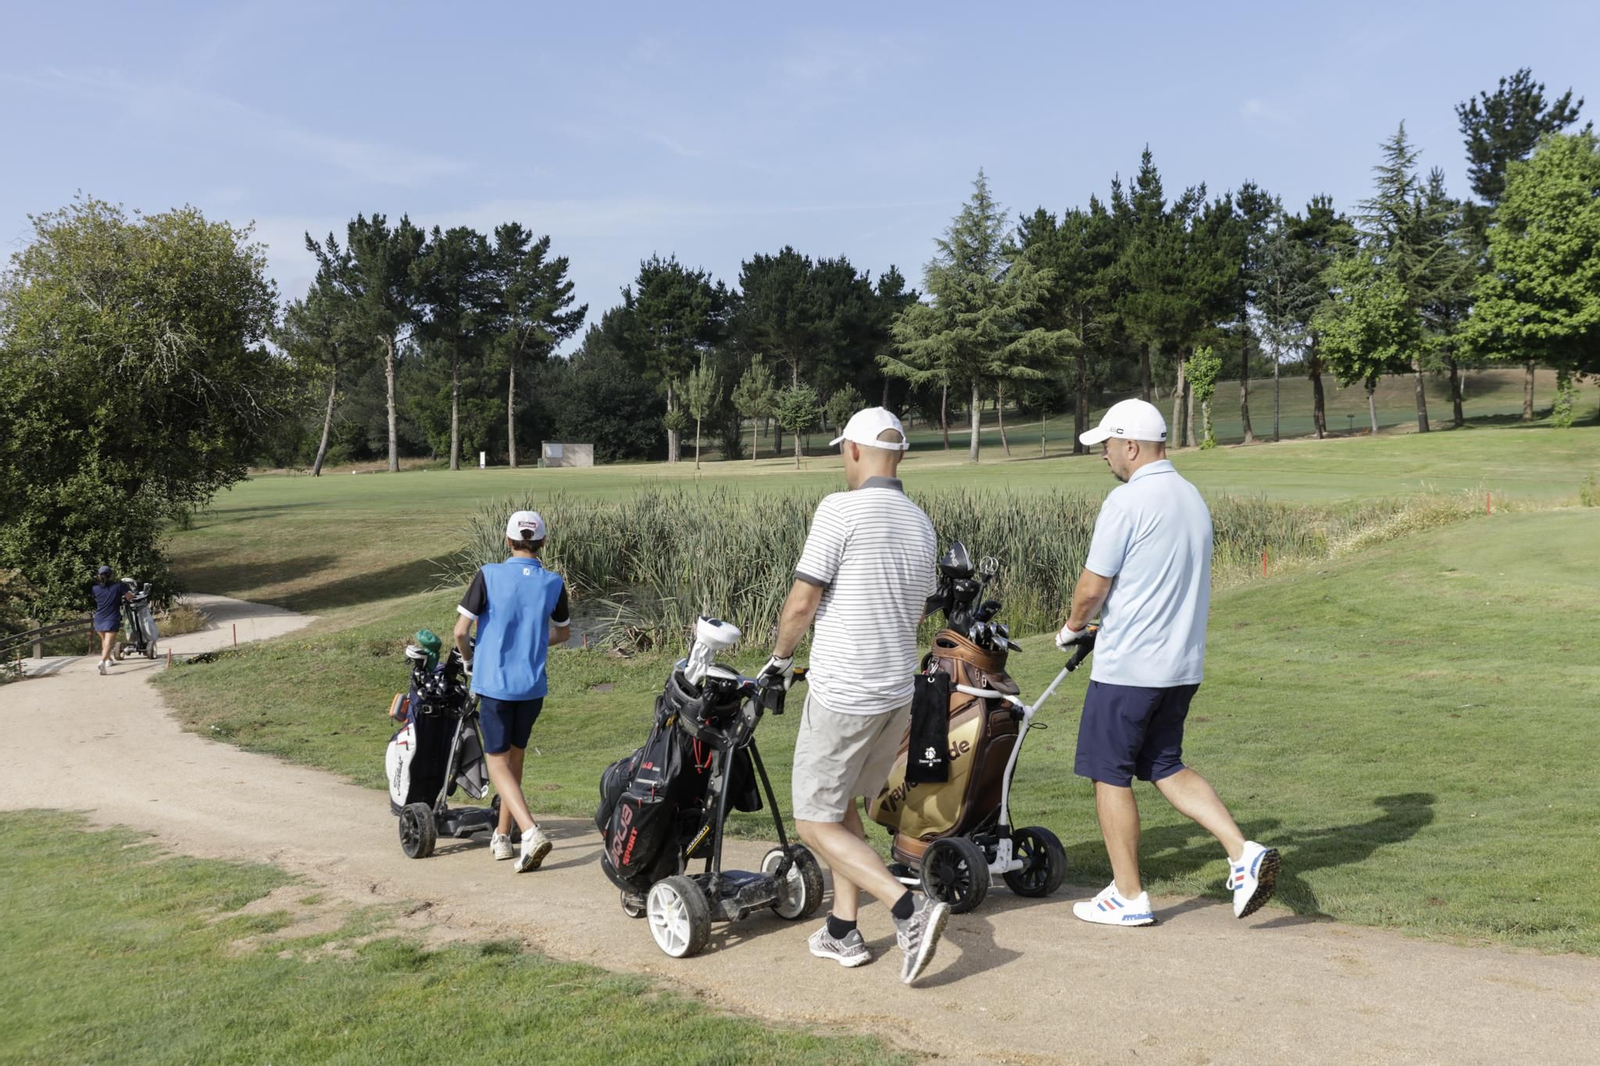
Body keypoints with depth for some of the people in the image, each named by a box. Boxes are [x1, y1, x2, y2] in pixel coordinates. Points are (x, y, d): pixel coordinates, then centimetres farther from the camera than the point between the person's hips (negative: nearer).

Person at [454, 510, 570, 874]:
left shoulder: (488, 575, -10)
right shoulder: (553, 583, -1)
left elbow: (461, 630, -9)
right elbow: (563, 633, 13)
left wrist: (469, 659, 11)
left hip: (493, 683, -3)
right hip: (533, 685, 3)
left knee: (498, 762, 2)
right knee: (515, 758, 19)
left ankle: (531, 832, -17)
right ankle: (502, 836, 28)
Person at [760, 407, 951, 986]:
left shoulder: (841, 509, -13)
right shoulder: (921, 524, 9)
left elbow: (801, 603, -13)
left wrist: (780, 658, 5)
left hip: (842, 695, -8)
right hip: (898, 693, 8)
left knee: (815, 822, 2)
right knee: (842, 807, 21)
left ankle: (910, 910, -10)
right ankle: (842, 931, 24)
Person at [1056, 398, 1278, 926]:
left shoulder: (1127, 500, -15)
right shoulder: (1193, 497, 11)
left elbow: (1093, 586, -13)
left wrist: (1071, 627, 8)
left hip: (1128, 665, -8)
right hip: (1183, 664, 8)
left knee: (1110, 775, 6)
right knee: (1165, 767, 18)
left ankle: (1128, 896, 14)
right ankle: (1244, 852, 4)